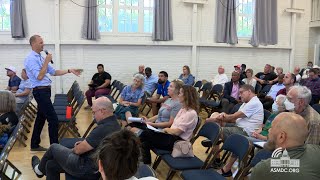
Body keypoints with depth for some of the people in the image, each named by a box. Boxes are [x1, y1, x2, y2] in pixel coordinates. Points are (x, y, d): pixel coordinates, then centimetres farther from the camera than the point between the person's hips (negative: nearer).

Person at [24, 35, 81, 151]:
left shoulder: (40, 58, 15)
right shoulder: (31, 59, -13)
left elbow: (54, 72, 16)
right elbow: (39, 77, -22)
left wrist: (69, 71, 10)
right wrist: (47, 61, -17)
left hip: (44, 91, 10)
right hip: (40, 91, -10)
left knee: (41, 118, 14)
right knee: (53, 118, -9)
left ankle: (35, 145, 24)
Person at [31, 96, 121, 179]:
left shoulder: (103, 129, -29)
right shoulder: (115, 124, 2)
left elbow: (78, 150, -19)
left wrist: (73, 149, 4)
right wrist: (85, 143, 6)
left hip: (87, 170, -9)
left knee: (54, 147, 12)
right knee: (51, 165, 15)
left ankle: (39, 169, 40)